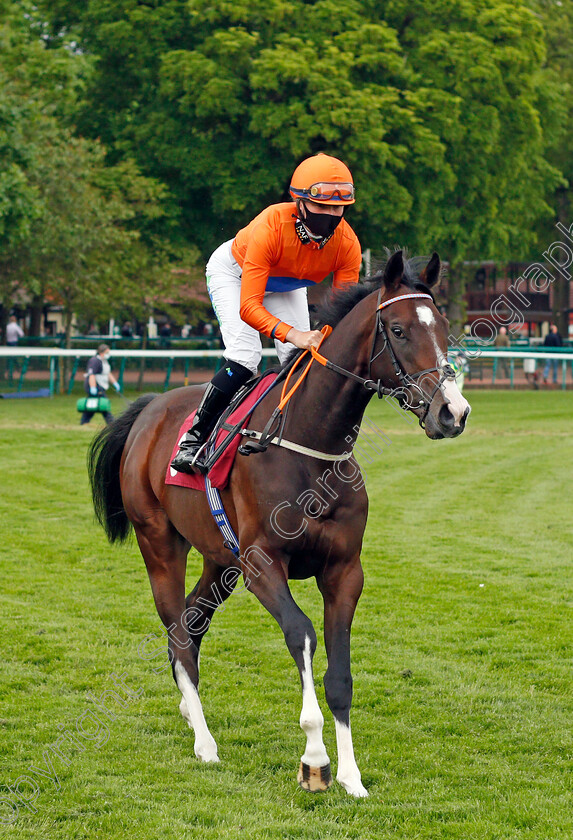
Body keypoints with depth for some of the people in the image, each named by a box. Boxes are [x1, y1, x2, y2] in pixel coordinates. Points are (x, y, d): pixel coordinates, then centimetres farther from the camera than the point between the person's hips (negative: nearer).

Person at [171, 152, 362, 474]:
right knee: (244, 357, -22)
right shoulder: (271, 226, -43)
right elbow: (249, 307, -46)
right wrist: (291, 334, -62)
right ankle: (193, 440, -11)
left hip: (286, 286, 5)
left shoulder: (347, 243, -30)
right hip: (233, 271, -5)